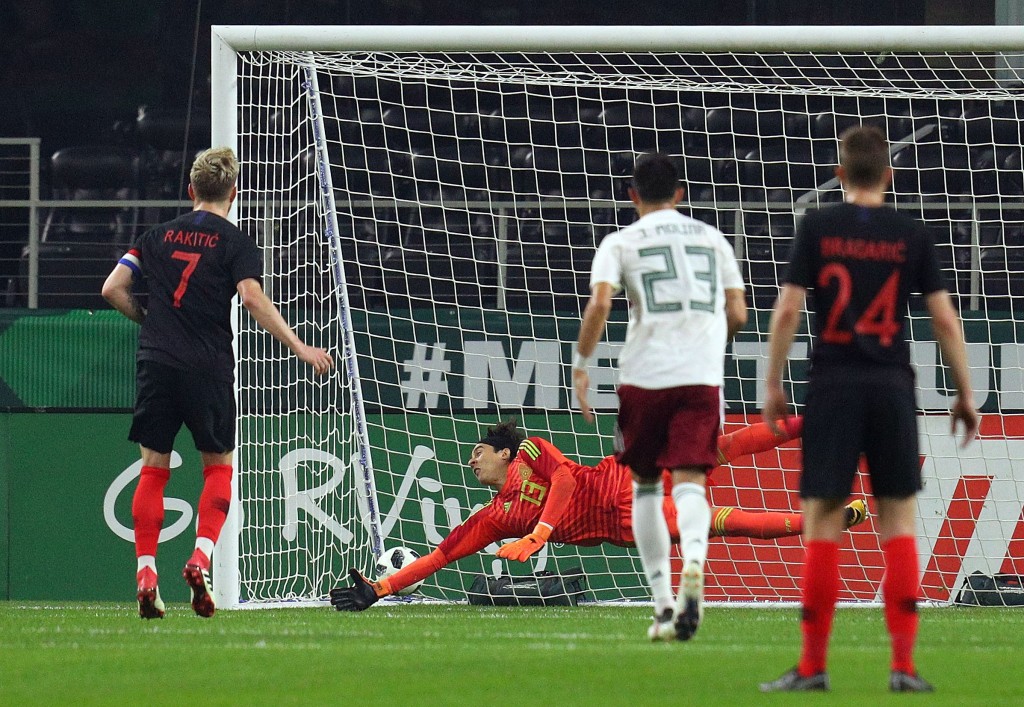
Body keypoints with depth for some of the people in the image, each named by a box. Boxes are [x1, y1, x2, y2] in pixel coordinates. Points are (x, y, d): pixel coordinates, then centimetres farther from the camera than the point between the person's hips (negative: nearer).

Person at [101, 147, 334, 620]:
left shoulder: (158, 236, 11)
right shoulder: (234, 242, 0)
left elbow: (113, 289, 7)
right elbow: (252, 297, -14)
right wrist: (299, 348, -12)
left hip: (156, 364, 2)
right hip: (208, 368, -2)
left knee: (153, 469, 7)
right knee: (217, 466, 12)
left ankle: (145, 576, -1)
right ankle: (201, 558, -8)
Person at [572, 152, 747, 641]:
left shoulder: (621, 243, 5)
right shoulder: (711, 238, 14)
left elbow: (599, 305, -10)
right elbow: (737, 315, 12)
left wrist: (581, 366, -5)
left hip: (644, 376, -1)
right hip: (702, 376, 1)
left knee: (645, 485, 15)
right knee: (689, 482, -7)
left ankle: (663, 603, 11)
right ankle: (693, 564, -39)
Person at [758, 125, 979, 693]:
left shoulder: (817, 227, 0)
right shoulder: (910, 235, 3)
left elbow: (788, 310, -4)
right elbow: (944, 318, 2)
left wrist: (772, 383, 4)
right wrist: (964, 393, 10)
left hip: (833, 385, -1)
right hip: (892, 385, 1)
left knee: (822, 522, 1)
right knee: (898, 521, 5)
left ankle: (813, 664, 1)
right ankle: (903, 663, 0)